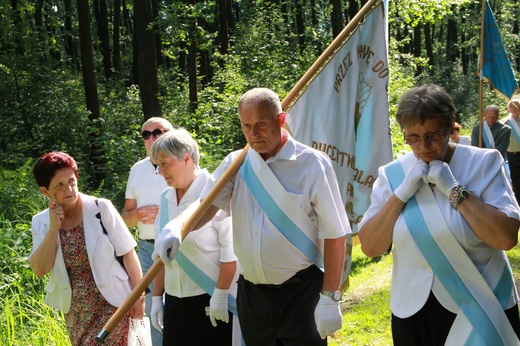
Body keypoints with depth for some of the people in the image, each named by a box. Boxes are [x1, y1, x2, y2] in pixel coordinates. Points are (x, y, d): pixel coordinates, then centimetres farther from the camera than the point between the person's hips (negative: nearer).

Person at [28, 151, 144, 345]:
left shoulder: (101, 209, -13)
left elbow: (127, 252, -9)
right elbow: (40, 270, -11)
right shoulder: (41, 222, -2)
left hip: (111, 304, -4)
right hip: (75, 312, 4)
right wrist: (53, 229, -18)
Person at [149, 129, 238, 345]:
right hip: (175, 302, 6)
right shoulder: (166, 199, 8)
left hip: (212, 299, -6)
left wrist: (220, 295, -17)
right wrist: (157, 297, 14)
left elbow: (231, 250, -15)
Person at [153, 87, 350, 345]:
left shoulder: (313, 164, -10)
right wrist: (176, 227, -30)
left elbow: (335, 235, -10)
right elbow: (206, 205, -8)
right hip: (250, 292, 4)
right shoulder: (236, 164, 3)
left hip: (301, 292, -4)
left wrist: (330, 298, -13)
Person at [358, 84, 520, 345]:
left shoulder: (483, 163, -7)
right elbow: (369, 247, -6)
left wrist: (454, 190, -19)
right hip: (413, 310, 2)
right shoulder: (392, 174, 0)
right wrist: (402, 193, -14)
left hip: (480, 310, -2)